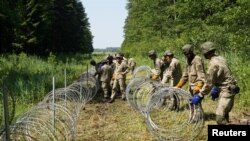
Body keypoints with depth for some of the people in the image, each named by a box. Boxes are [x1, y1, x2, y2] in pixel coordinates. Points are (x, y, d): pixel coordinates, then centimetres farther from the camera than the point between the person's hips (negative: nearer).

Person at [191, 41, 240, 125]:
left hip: (226, 90, -10)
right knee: (224, 115, 22)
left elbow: (209, 83, -17)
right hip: (229, 89, 10)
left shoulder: (213, 64, -21)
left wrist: (200, 95, -7)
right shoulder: (220, 58, 6)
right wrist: (216, 90, 25)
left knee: (220, 118, -14)